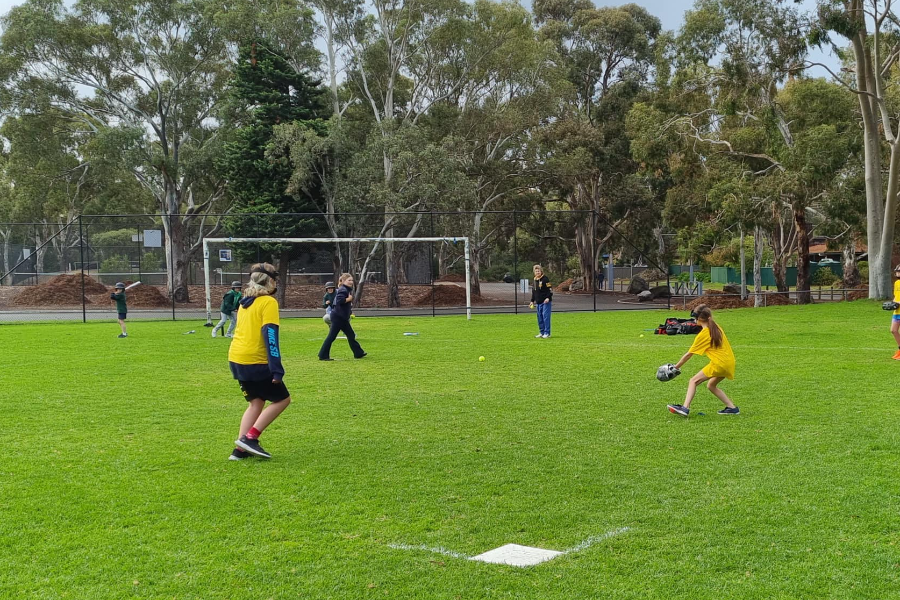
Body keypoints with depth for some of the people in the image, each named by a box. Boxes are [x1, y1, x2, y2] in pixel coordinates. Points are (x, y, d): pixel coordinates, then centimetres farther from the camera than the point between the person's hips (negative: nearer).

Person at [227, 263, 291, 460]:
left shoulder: (246, 302, 15)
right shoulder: (268, 302, -10)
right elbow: (270, 335, -18)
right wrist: (277, 369, -20)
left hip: (236, 359, 8)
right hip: (255, 362, -8)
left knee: (256, 402, 16)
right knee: (282, 399, 5)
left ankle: (241, 449, 8)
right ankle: (250, 437, -6)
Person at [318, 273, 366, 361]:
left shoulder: (348, 290, 16)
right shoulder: (343, 290, -15)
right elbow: (340, 300, -31)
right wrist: (349, 299, -19)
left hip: (342, 318, 10)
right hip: (338, 317, -10)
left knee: (351, 335, 13)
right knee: (332, 336, -6)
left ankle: (358, 353, 19)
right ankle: (323, 356, -1)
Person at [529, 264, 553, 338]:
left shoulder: (545, 279, -8)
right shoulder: (535, 280, 15)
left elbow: (550, 289, -12)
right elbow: (533, 291, 23)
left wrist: (548, 298, -22)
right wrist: (532, 301, 20)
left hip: (546, 302, -8)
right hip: (539, 302, 8)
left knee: (545, 316, -9)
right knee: (539, 317, 9)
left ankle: (547, 333, -6)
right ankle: (541, 332, 17)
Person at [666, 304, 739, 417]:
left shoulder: (703, 334, -8)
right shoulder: (716, 327, 11)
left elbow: (689, 354, -4)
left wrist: (676, 367, 4)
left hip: (719, 363, -8)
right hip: (729, 363, 8)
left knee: (693, 381, -8)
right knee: (711, 385, 23)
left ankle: (685, 408, -22)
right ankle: (732, 407, 18)